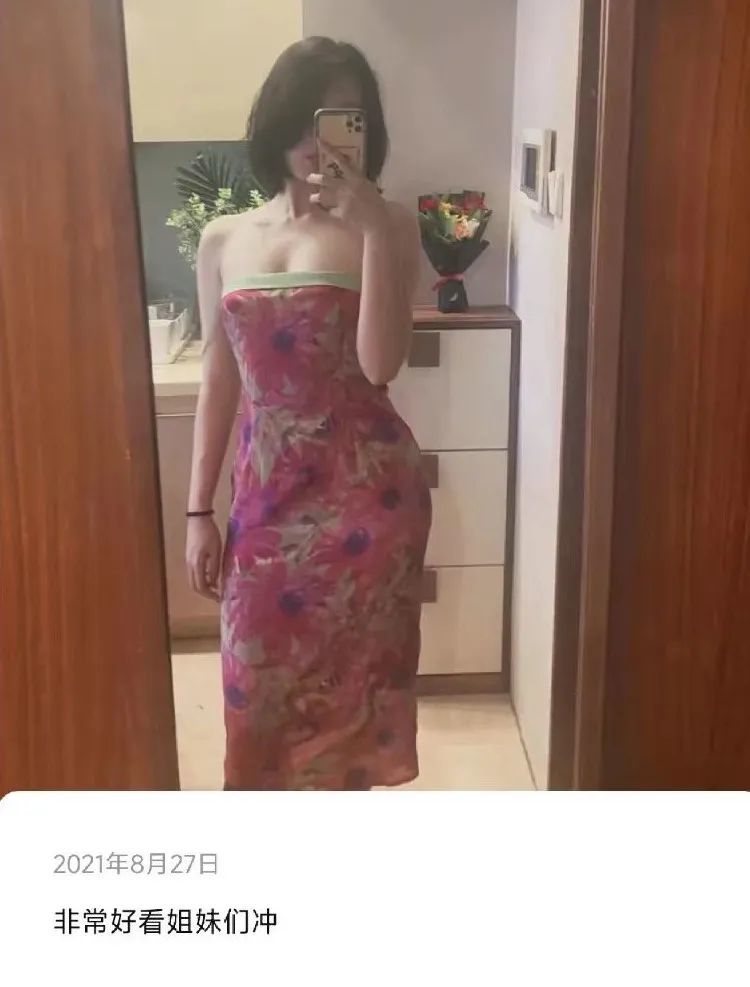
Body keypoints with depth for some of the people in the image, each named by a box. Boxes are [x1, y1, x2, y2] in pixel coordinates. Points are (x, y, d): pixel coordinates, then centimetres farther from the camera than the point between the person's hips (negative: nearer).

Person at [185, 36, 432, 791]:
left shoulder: (385, 229, -3)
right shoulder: (223, 242, 7)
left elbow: (378, 364, -16)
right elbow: (218, 384, 8)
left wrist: (373, 229, -20)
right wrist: (198, 511, 6)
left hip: (365, 486, -3)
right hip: (268, 491, 3)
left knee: (347, 675, 8)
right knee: (261, 683, 10)